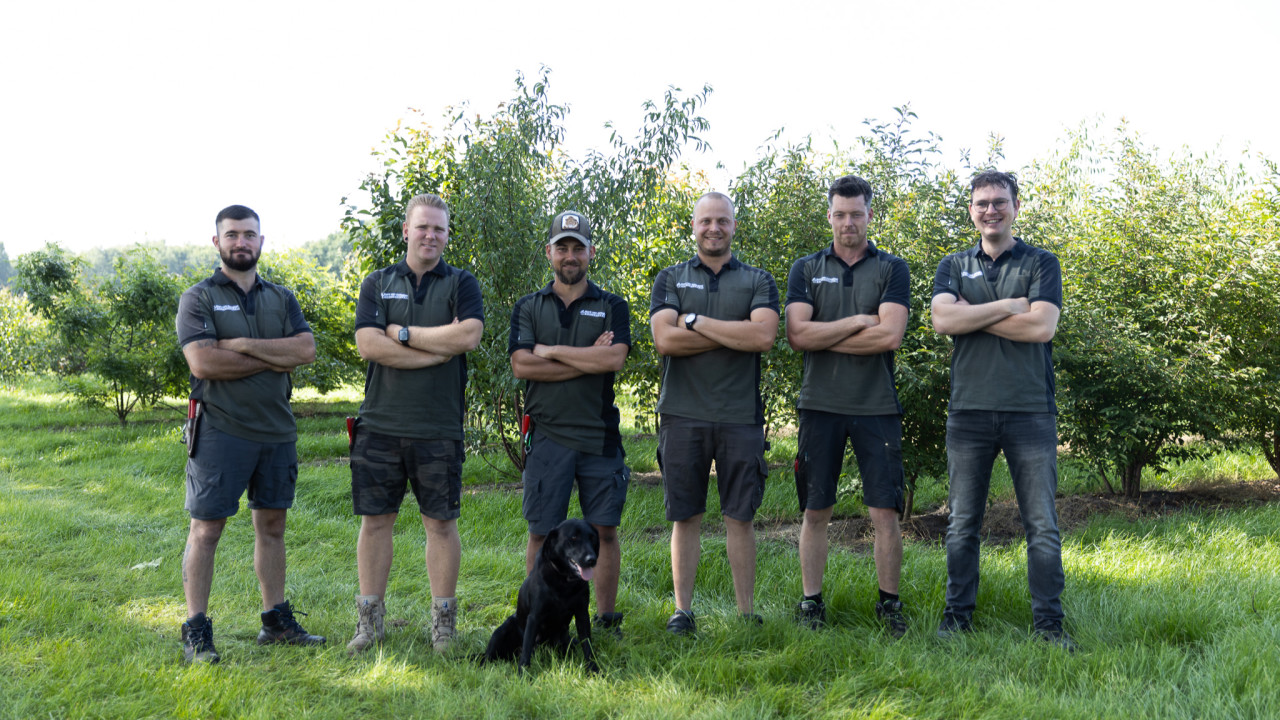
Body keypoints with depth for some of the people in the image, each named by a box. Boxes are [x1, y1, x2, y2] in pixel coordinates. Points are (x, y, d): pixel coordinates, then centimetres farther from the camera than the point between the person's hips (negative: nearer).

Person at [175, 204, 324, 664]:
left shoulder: (282, 299, 12)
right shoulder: (199, 298, -2)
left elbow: (307, 350, -3)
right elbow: (203, 363, -17)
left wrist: (243, 344, -12)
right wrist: (275, 359, -9)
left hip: (277, 431, 5)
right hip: (221, 431, -5)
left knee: (272, 525, 12)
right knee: (207, 528, -3)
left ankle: (277, 621, 21)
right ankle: (196, 632, 3)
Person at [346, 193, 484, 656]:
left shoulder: (461, 284, 5)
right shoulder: (377, 284, 9)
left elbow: (469, 335, -14)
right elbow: (368, 345, -7)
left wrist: (403, 333, -9)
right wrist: (437, 350, -11)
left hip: (439, 428, -1)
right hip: (380, 424, 1)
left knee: (441, 523, 5)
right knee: (374, 519, 5)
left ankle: (443, 622, 15)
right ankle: (369, 621, 15)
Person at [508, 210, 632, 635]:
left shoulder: (612, 307, 8)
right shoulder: (528, 308, 9)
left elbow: (615, 358, -11)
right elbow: (521, 366, -6)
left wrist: (551, 351, -8)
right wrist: (587, 359, -10)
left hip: (600, 435, 0)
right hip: (547, 435, 0)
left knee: (604, 530, 4)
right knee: (541, 532, 3)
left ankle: (606, 619, 14)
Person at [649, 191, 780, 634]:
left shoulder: (758, 281, 9)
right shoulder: (671, 280, 10)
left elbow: (764, 336, -10)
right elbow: (665, 340, -7)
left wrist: (697, 321, -9)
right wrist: (736, 334, -8)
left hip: (740, 417, 0)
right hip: (683, 415, 0)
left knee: (740, 517, 4)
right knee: (685, 517, 5)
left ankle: (746, 612, 11)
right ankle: (682, 610, 13)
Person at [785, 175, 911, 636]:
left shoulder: (891, 269, 5)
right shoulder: (806, 269, 9)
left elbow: (890, 335, -11)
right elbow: (797, 335, -6)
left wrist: (824, 336, -7)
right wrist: (857, 322, -8)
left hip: (877, 406, -1)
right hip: (820, 404, 1)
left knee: (885, 511, 0)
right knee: (815, 511, 5)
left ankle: (889, 603, 13)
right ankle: (811, 602, 15)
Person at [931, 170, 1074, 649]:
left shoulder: (1041, 264, 6)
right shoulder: (954, 266, 12)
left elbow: (1042, 326, -11)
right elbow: (942, 319, -7)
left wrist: (972, 315, -6)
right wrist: (1008, 306, -10)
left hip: (1030, 410, -2)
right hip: (969, 410, 2)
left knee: (1042, 524, 0)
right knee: (963, 523, 7)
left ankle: (1049, 622, 7)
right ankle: (958, 615, 16)